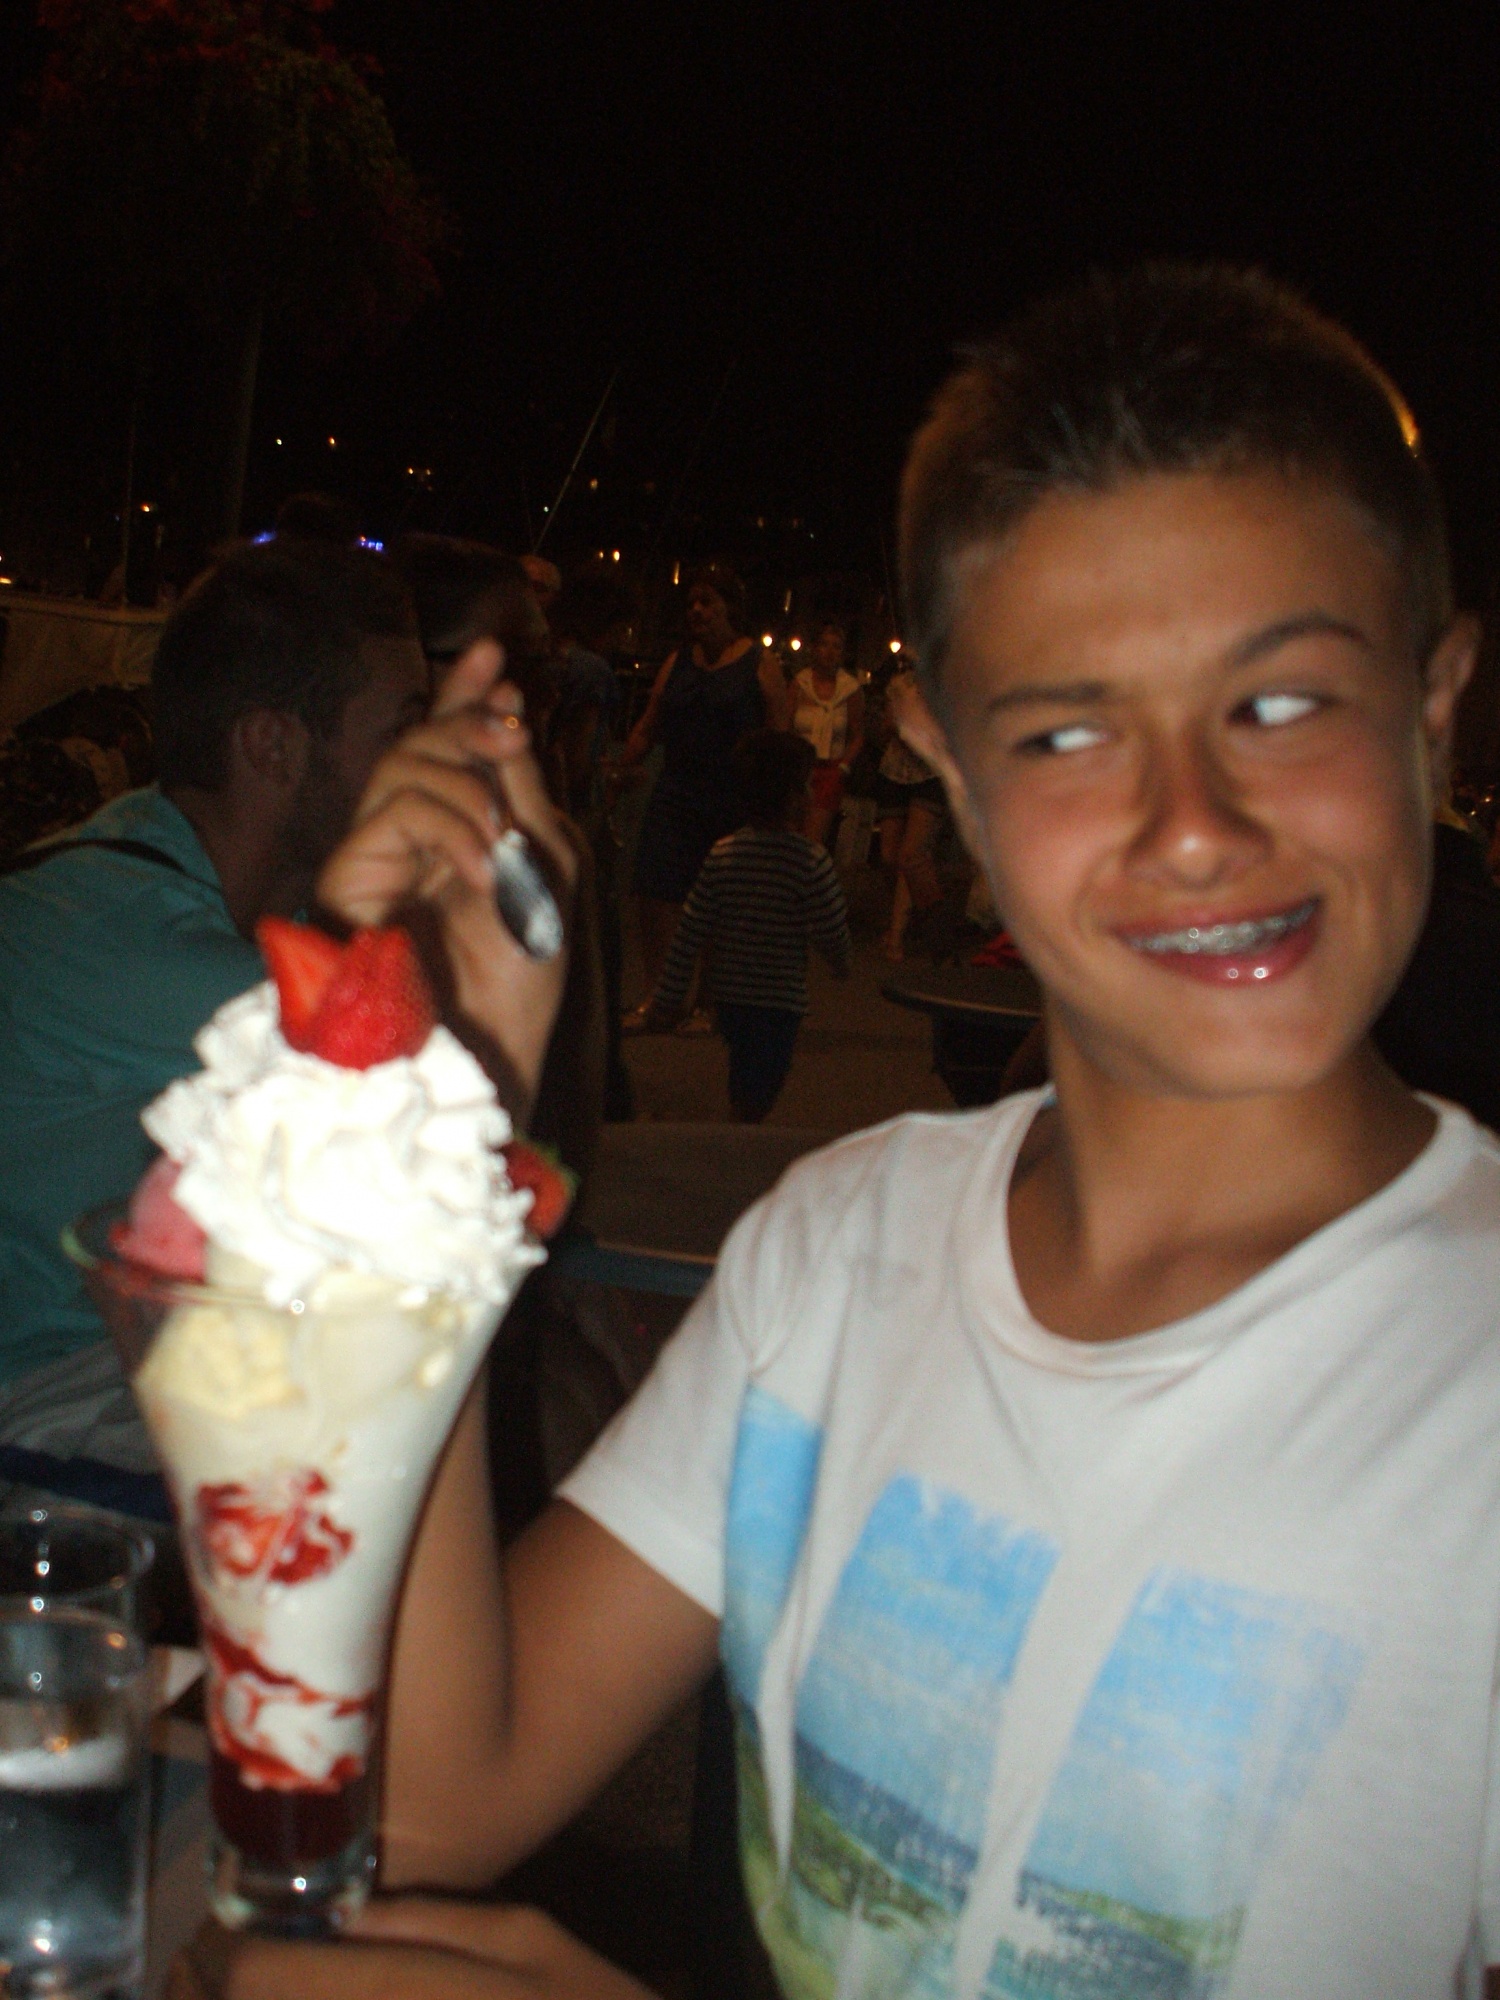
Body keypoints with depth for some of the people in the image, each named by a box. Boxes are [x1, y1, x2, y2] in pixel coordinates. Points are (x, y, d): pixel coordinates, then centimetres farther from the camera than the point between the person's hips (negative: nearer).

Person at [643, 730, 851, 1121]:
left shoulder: (722, 855, -5)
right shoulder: (811, 861, -17)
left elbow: (690, 933, -3)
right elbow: (833, 933, -10)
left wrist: (668, 997, 4)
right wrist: (842, 964, 13)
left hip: (727, 996, 5)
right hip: (781, 999, -5)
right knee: (758, 1093, 3)